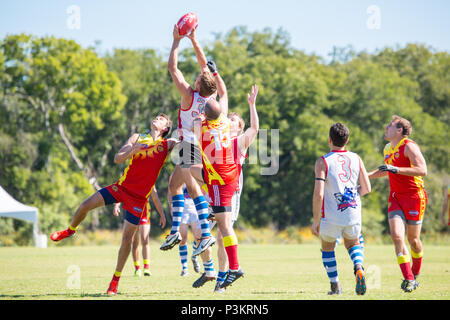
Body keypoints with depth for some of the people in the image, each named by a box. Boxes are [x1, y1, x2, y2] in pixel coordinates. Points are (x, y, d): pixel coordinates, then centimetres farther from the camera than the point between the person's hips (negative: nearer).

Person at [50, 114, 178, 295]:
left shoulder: (168, 145, 5)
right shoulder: (137, 138, 11)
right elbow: (117, 159, 0)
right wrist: (131, 151, -18)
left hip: (139, 197, -2)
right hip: (122, 186, 2)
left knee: (127, 238, -5)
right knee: (86, 205, -8)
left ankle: (116, 280, 8)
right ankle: (70, 230, 25)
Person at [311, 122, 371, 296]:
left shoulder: (322, 162, -11)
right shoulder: (356, 159, 1)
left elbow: (318, 194, -16)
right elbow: (366, 188, 3)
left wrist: (316, 220, -7)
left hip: (331, 216, -3)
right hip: (353, 214, 3)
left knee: (327, 248, 21)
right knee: (353, 244, 26)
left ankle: (335, 286, 13)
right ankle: (358, 268, -5)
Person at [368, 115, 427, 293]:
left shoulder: (409, 146, -11)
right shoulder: (387, 149, 13)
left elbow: (422, 170, -24)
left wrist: (396, 169, -29)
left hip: (414, 196, -6)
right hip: (395, 197, 6)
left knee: (413, 240, 3)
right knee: (396, 236, -13)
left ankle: (415, 276, 27)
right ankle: (408, 279, -12)